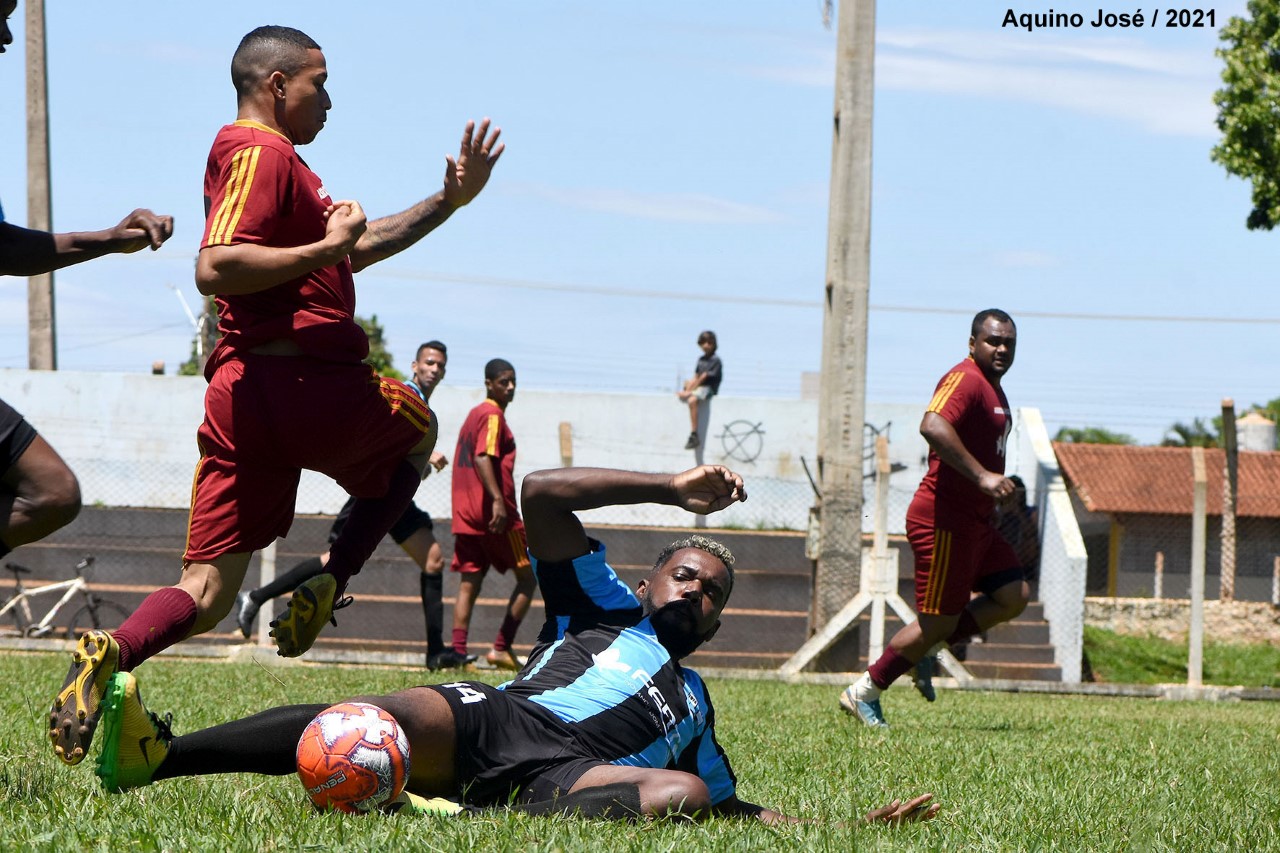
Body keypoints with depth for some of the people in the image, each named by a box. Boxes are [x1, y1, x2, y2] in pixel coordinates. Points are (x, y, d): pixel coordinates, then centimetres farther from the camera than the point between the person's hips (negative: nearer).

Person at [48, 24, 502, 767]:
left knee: (206, 595, 3)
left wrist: (449, 200, 31)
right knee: (418, 428, 27)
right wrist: (325, 247, -16)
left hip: (240, 394, 8)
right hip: (311, 383, -8)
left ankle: (111, 654, -27)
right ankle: (328, 584, 9)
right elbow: (214, 269, -22)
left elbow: (353, 248, 33)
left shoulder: (273, 159, 23)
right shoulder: (263, 153, -9)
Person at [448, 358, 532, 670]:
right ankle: (501, 647, -3)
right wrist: (497, 499, -28)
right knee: (528, 577, 2)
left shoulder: (473, 414, 20)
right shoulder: (493, 416, -8)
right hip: (494, 514, -8)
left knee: (469, 583, 5)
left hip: (465, 514, 8)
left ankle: (458, 652, -5)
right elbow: (482, 458, -21)